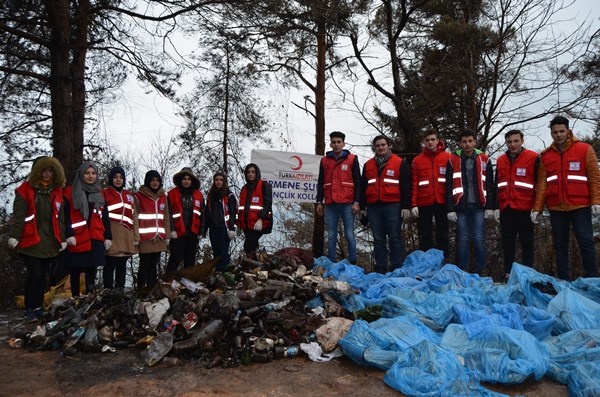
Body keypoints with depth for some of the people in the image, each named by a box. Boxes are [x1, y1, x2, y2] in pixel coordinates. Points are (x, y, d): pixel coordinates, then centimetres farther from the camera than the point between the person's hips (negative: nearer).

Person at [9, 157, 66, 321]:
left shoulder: (57, 192, 11)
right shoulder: (26, 189, -1)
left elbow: (60, 217, 12)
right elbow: (19, 215, -7)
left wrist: (62, 238, 9)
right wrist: (14, 236, -13)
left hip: (50, 242, 4)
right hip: (30, 241, -4)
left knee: (42, 275, 10)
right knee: (34, 274, -6)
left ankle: (38, 307, 20)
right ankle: (29, 309, 7)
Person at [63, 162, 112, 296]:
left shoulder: (100, 193, 15)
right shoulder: (70, 192, 1)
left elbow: (104, 217, 15)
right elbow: (66, 215, -6)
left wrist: (108, 236, 9)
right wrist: (69, 234, -16)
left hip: (96, 238, 3)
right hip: (77, 238, -3)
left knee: (92, 269, 5)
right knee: (76, 271, 4)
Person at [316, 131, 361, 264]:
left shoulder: (352, 159, 5)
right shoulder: (324, 161, 13)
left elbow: (358, 182, 2)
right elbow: (321, 183, 16)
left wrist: (357, 202, -5)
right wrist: (319, 202, 9)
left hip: (347, 204, -3)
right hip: (330, 204, 3)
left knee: (349, 235, 0)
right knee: (331, 237, 6)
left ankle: (353, 263, 8)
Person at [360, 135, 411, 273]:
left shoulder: (400, 163, 4)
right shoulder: (368, 165, 15)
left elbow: (405, 186, -1)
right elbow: (363, 187, 16)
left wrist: (406, 206, -7)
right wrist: (362, 206, 11)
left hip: (393, 206, -4)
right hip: (373, 207, 4)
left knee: (395, 238, 0)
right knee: (378, 239, 7)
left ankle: (397, 269, 6)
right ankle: (380, 269, 13)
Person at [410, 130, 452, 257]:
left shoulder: (448, 158, 4)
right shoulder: (417, 160, 7)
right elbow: (414, 184, 3)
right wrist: (413, 205, -3)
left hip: (442, 202, -1)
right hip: (424, 203, 1)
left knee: (442, 235, 6)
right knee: (425, 236, 7)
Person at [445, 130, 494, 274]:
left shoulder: (484, 159, 6)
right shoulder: (453, 160, 3)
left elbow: (489, 185, 6)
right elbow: (449, 186, 2)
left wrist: (490, 207, 1)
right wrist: (450, 209, -3)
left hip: (479, 206, 0)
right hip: (461, 207, 0)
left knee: (479, 239, 2)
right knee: (462, 239, 4)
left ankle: (482, 270, 14)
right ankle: (462, 270, 14)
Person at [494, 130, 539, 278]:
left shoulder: (533, 158, -3)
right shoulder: (500, 160, 12)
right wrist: (496, 207, 10)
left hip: (525, 209, -4)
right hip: (506, 209, 4)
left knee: (526, 242, 6)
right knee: (507, 242, 9)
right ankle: (508, 272, 18)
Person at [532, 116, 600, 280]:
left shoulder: (584, 149, 1)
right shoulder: (546, 155, 8)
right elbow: (542, 184, 7)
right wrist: (537, 208, 2)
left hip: (580, 206, -3)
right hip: (556, 208, 3)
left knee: (586, 241, -2)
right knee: (560, 245, 8)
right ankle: (563, 280, 17)